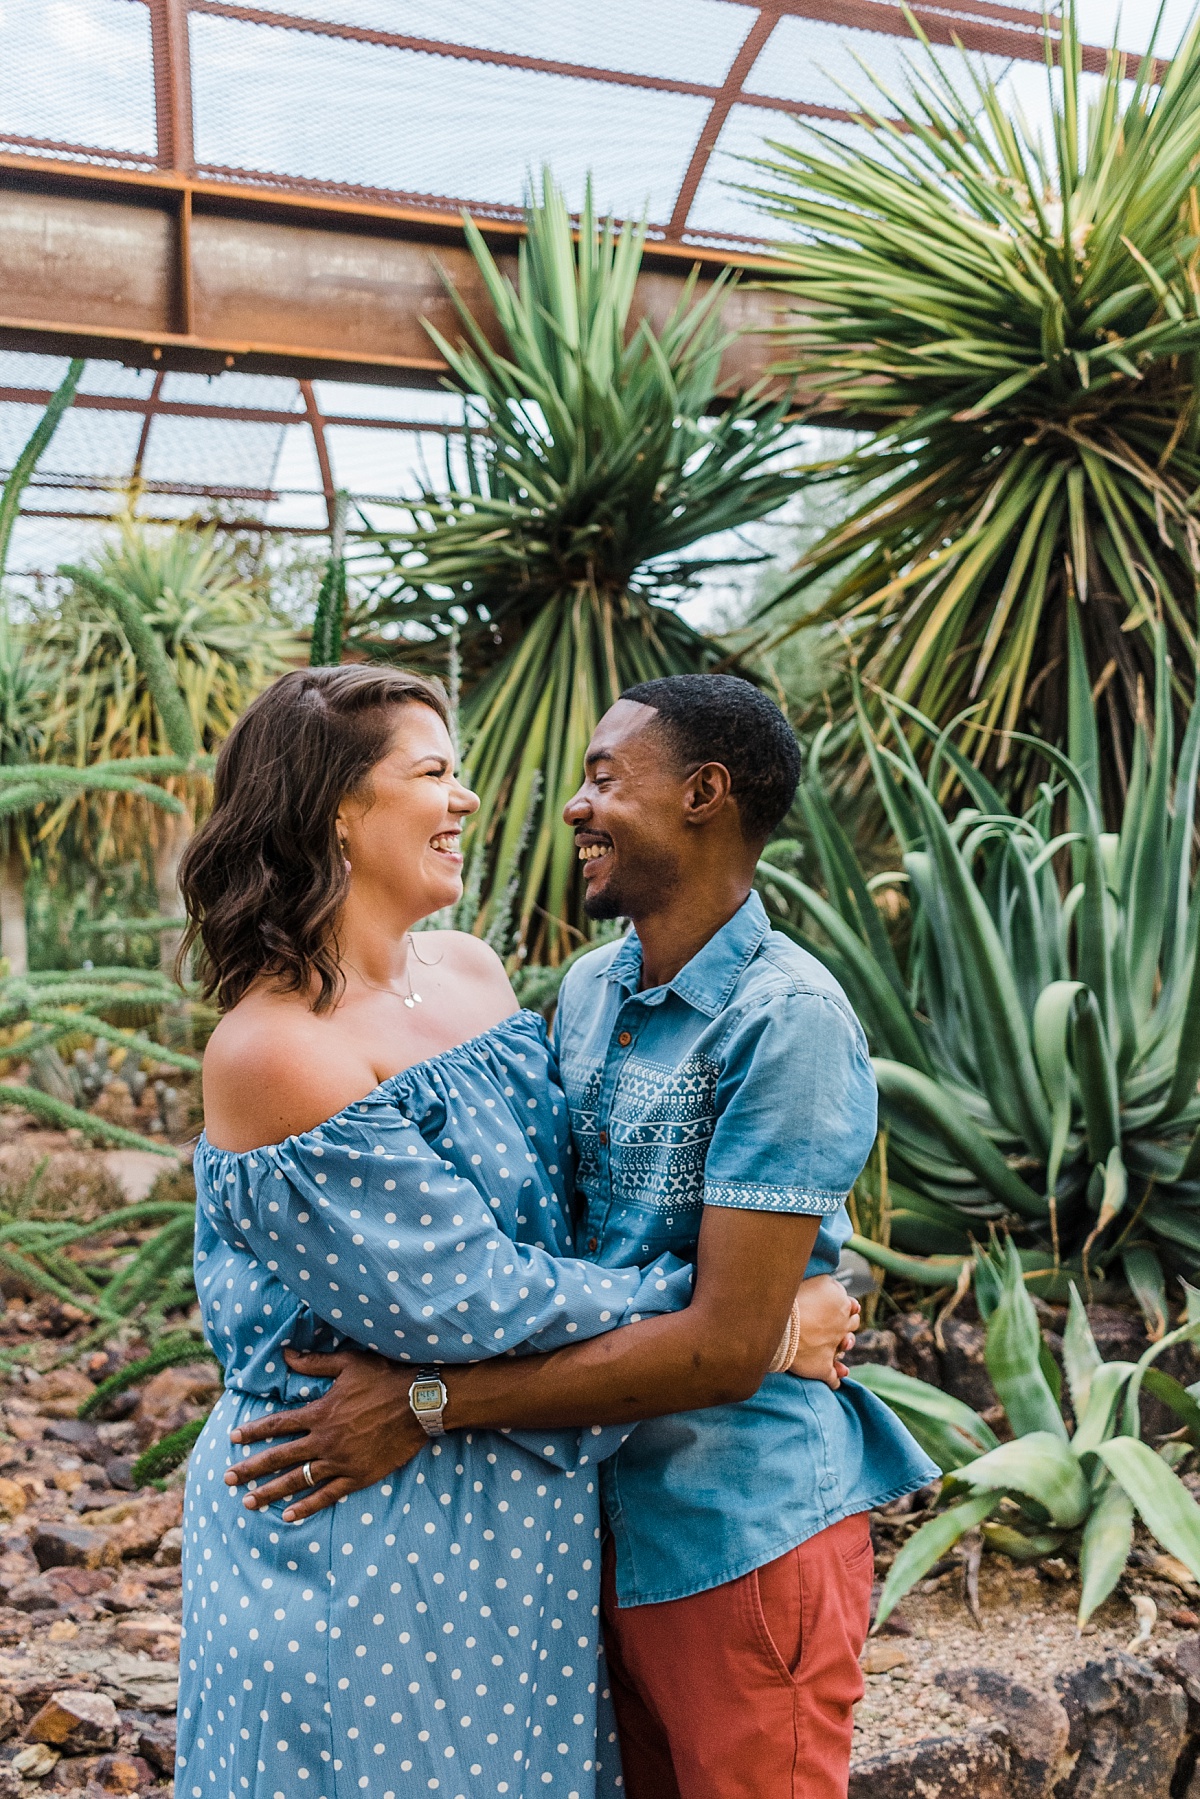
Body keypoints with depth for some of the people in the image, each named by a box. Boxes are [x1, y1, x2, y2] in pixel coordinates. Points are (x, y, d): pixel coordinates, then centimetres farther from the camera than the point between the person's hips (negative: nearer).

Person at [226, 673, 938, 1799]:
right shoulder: (586, 991, 4)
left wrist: (428, 1405, -22)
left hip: (742, 1533, -7)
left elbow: (726, 1348, -24)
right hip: (606, 1515, 7)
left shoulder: (787, 1020, -21)